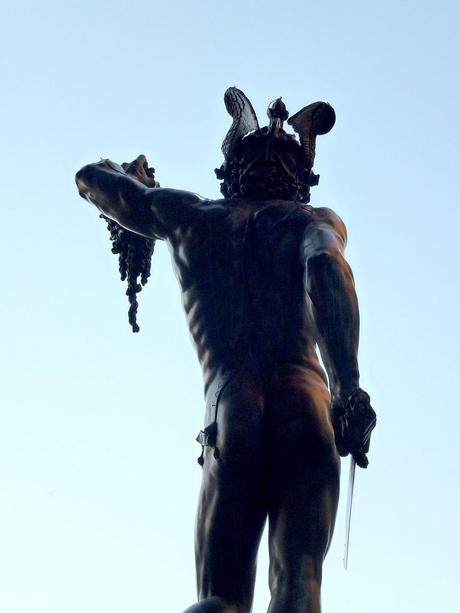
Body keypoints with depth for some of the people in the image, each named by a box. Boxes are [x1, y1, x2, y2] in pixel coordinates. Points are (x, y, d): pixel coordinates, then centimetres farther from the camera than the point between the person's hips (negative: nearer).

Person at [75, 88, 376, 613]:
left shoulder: (190, 215, 25)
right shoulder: (314, 219, 18)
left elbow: (91, 179, 39)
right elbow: (327, 267, -7)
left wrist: (134, 177, 62)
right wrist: (349, 388, -15)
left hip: (230, 415, 1)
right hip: (306, 408, -1)